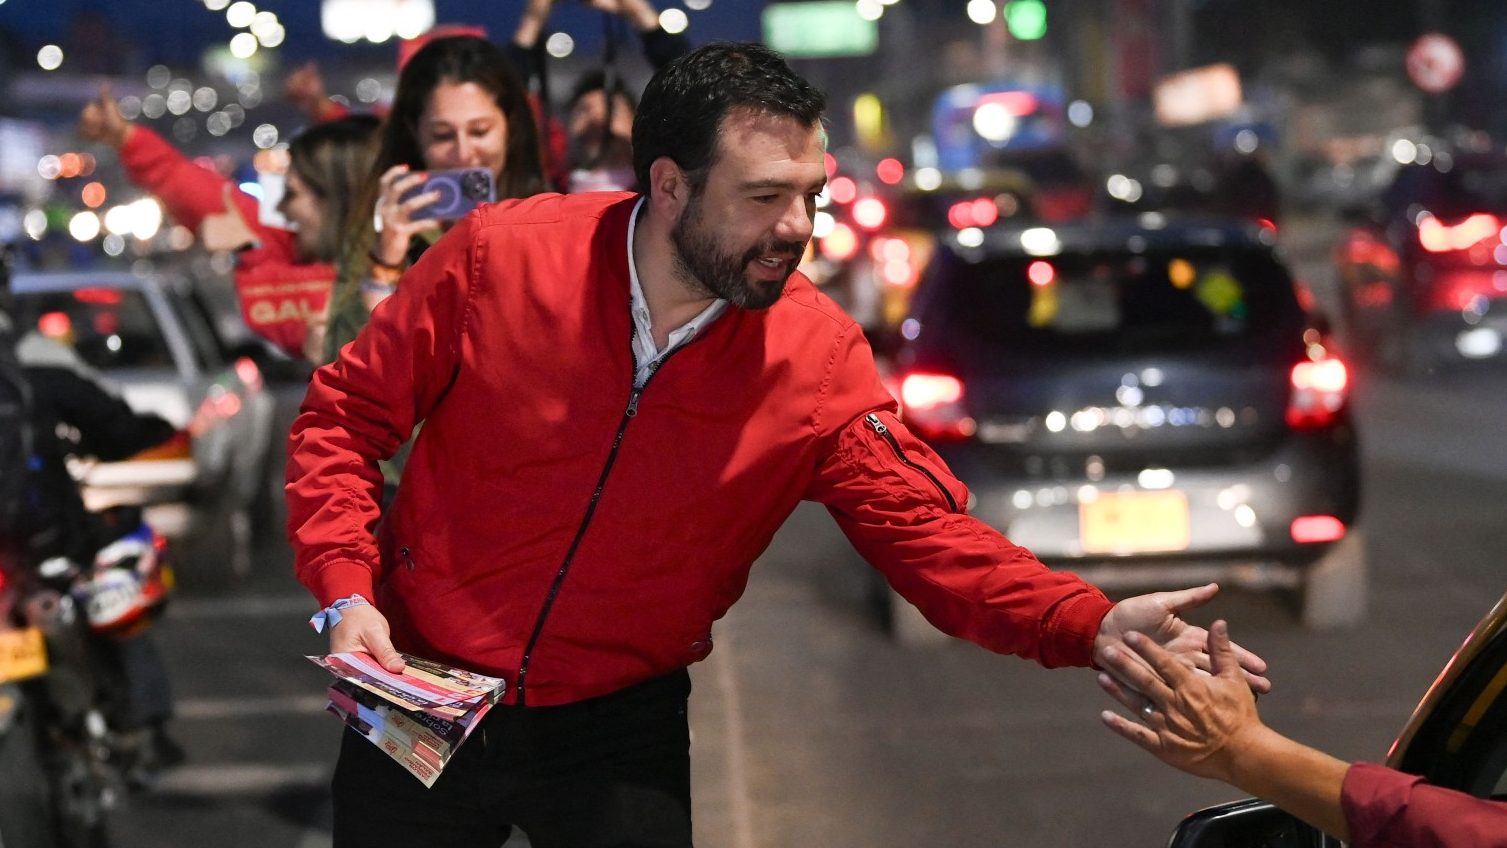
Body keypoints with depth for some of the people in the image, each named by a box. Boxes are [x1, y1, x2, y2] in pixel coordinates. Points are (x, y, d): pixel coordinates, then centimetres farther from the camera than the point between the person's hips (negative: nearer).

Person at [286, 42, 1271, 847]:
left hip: (619, 729, 0)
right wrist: (346, 592, -17)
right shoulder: (498, 259, -16)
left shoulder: (819, 361, -13)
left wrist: (1092, 624, -27)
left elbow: (929, 532, -12)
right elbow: (345, 417, -5)